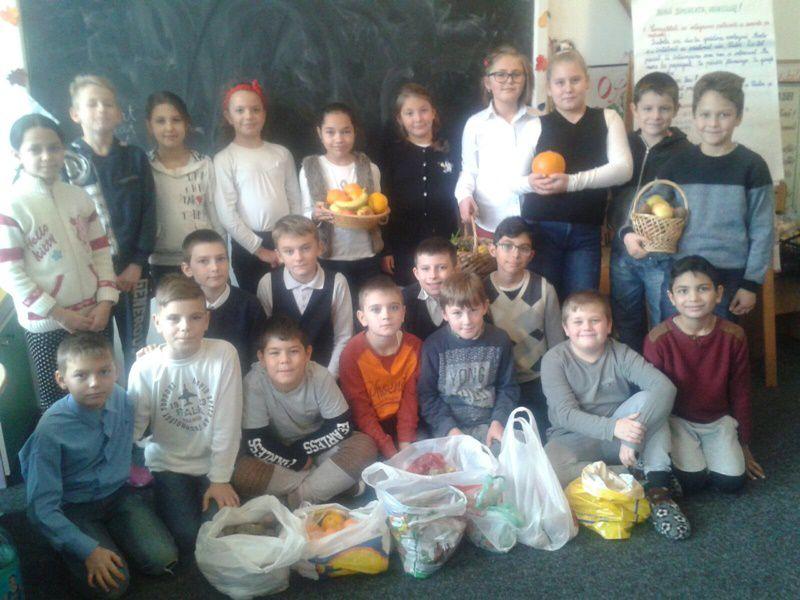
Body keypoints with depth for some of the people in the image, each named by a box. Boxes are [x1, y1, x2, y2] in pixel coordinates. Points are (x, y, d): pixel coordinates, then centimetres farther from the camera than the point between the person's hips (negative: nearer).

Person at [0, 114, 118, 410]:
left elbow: (101, 252, 8)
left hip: (94, 316, 4)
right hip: (46, 326, -4)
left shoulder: (78, 197, 6)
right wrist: (59, 314, -14)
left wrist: (105, 302, -4)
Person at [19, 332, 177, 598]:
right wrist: (89, 550, -26)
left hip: (117, 494, 4)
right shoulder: (51, 429, -27)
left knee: (163, 559, -13)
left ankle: (111, 533, 14)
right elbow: (42, 508, -22)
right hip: (74, 508, -4)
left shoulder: (122, 399, -14)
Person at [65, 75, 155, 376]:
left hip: (133, 272, 2)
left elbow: (148, 213, 3)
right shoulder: (66, 161, 0)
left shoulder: (135, 157, 6)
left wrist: (137, 263, -6)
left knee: (136, 351, 8)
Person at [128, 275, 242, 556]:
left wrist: (220, 479, -9)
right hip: (167, 464, 0)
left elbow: (228, 425, -12)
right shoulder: (145, 368, -12)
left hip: (212, 463, 0)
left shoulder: (224, 354, -16)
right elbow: (133, 427, -8)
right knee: (187, 538, -14)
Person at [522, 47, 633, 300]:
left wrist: (572, 181, -20)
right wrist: (532, 182, -22)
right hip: (541, 229, 0)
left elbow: (623, 168, -6)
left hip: (586, 232, 1)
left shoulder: (607, 119, 7)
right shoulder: (538, 125, 5)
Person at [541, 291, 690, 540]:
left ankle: (658, 489, -24)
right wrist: (613, 428, -36)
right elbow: (566, 414, -20)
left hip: (618, 432, 2)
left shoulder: (621, 354, -7)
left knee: (647, 399, -24)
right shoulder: (554, 359, -11)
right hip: (574, 439, -1)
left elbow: (665, 387, -22)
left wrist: (634, 429, -36)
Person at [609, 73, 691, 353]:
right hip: (623, 252, 4)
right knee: (626, 324, 15)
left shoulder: (684, 152, -3)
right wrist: (625, 234, -13)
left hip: (663, 256, -3)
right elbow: (614, 200, 4)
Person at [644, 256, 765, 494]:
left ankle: (704, 449, 18)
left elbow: (740, 393, 2)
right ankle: (682, 451, 14)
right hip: (676, 419, -2)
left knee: (732, 481, -12)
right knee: (693, 480, -18)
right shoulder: (658, 340, -19)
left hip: (718, 420, 3)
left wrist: (744, 445, 10)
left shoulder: (734, 337, -11)